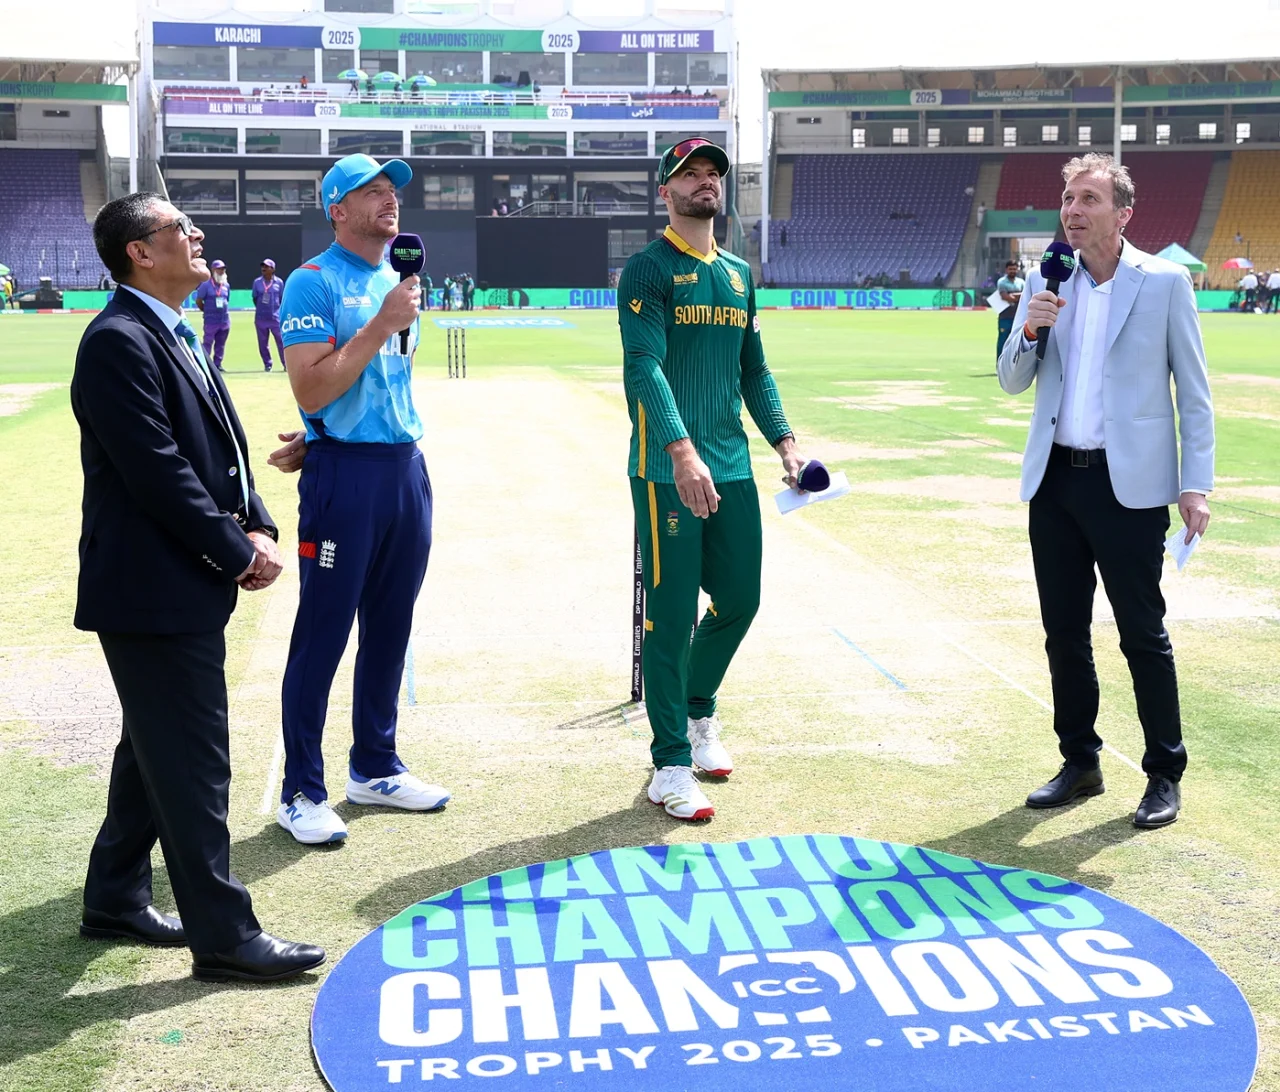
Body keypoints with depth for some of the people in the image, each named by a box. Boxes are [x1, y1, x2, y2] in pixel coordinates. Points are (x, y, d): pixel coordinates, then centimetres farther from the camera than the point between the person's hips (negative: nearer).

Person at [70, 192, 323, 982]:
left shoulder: (176, 336, 14)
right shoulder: (119, 341, -17)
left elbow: (222, 452, 15)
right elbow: (157, 473, -22)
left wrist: (258, 529, 0)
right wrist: (237, 552, -15)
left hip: (186, 584, 10)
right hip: (154, 588, -10)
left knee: (156, 750, 19)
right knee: (194, 763, -3)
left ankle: (115, 901, 32)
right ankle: (224, 935, 6)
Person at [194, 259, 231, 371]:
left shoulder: (226, 286, 10)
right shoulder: (206, 285, -7)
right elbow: (198, 301, -2)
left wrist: (225, 313, 11)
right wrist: (207, 311, 4)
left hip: (225, 320, 5)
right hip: (211, 320, -5)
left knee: (220, 344, 9)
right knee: (208, 343, -4)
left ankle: (217, 364, 17)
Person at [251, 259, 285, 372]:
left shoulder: (279, 282, 1)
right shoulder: (257, 282, 3)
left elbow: (282, 298, 9)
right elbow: (255, 298, 11)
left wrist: (279, 310, 5)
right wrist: (260, 309, 7)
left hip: (276, 317, -2)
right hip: (260, 318, 2)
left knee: (281, 341, -2)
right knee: (263, 343, 5)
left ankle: (286, 364, 5)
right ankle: (267, 364, 14)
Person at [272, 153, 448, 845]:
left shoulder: (399, 282, 15)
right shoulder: (313, 283, -8)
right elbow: (311, 391, -17)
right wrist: (380, 326, -17)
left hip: (406, 468, 7)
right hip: (344, 474, -7)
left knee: (390, 627, 14)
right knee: (322, 634, -2)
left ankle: (374, 768, 27)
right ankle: (301, 793, 8)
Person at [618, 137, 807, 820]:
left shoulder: (738, 275, 18)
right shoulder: (648, 270, -4)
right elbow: (644, 366, -17)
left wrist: (785, 444, 11)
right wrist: (682, 450, -30)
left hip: (732, 469, 7)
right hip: (666, 471, -7)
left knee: (740, 599, 12)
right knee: (671, 614, -3)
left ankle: (698, 713, 36)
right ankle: (671, 763, 7)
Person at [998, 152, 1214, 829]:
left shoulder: (1165, 281, -4)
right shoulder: (1046, 282, 7)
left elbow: (1194, 391, -2)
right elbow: (1012, 384, 9)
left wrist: (1196, 485, -8)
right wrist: (1028, 330, -11)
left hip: (1129, 485, -4)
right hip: (1054, 480, 5)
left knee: (1143, 635, 2)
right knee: (1063, 633, 12)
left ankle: (1165, 774, 15)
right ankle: (1079, 764, 25)